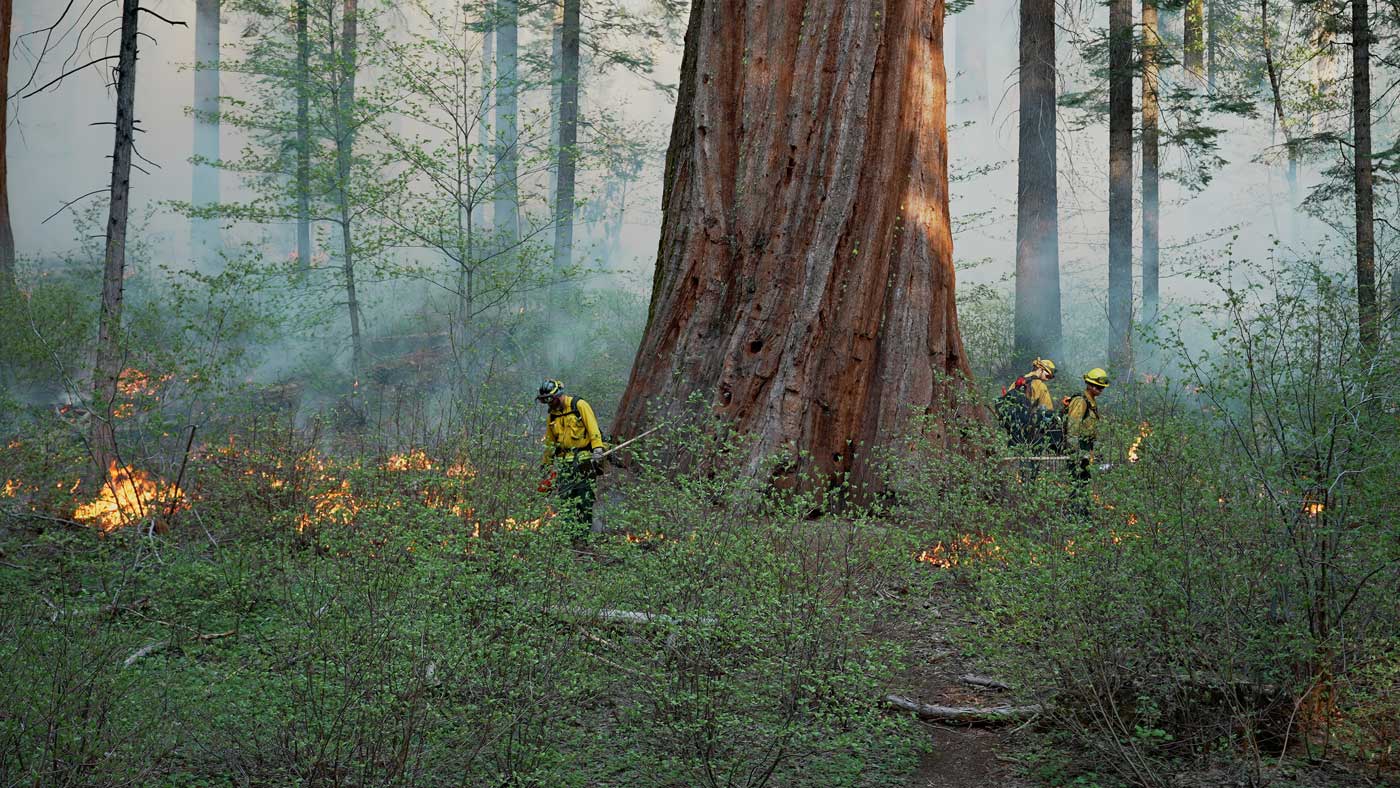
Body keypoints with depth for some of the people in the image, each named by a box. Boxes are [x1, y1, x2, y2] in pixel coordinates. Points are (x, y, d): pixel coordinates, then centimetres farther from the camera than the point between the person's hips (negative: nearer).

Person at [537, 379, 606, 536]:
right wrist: (544, 464, 28)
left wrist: (597, 448, -23)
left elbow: (593, 427, -11)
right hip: (565, 461, 5)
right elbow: (550, 442, 27)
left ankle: (584, 532, -6)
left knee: (584, 496, -8)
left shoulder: (579, 405, -2)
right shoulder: (553, 415, 18)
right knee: (565, 497, -6)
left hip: (584, 458, -5)